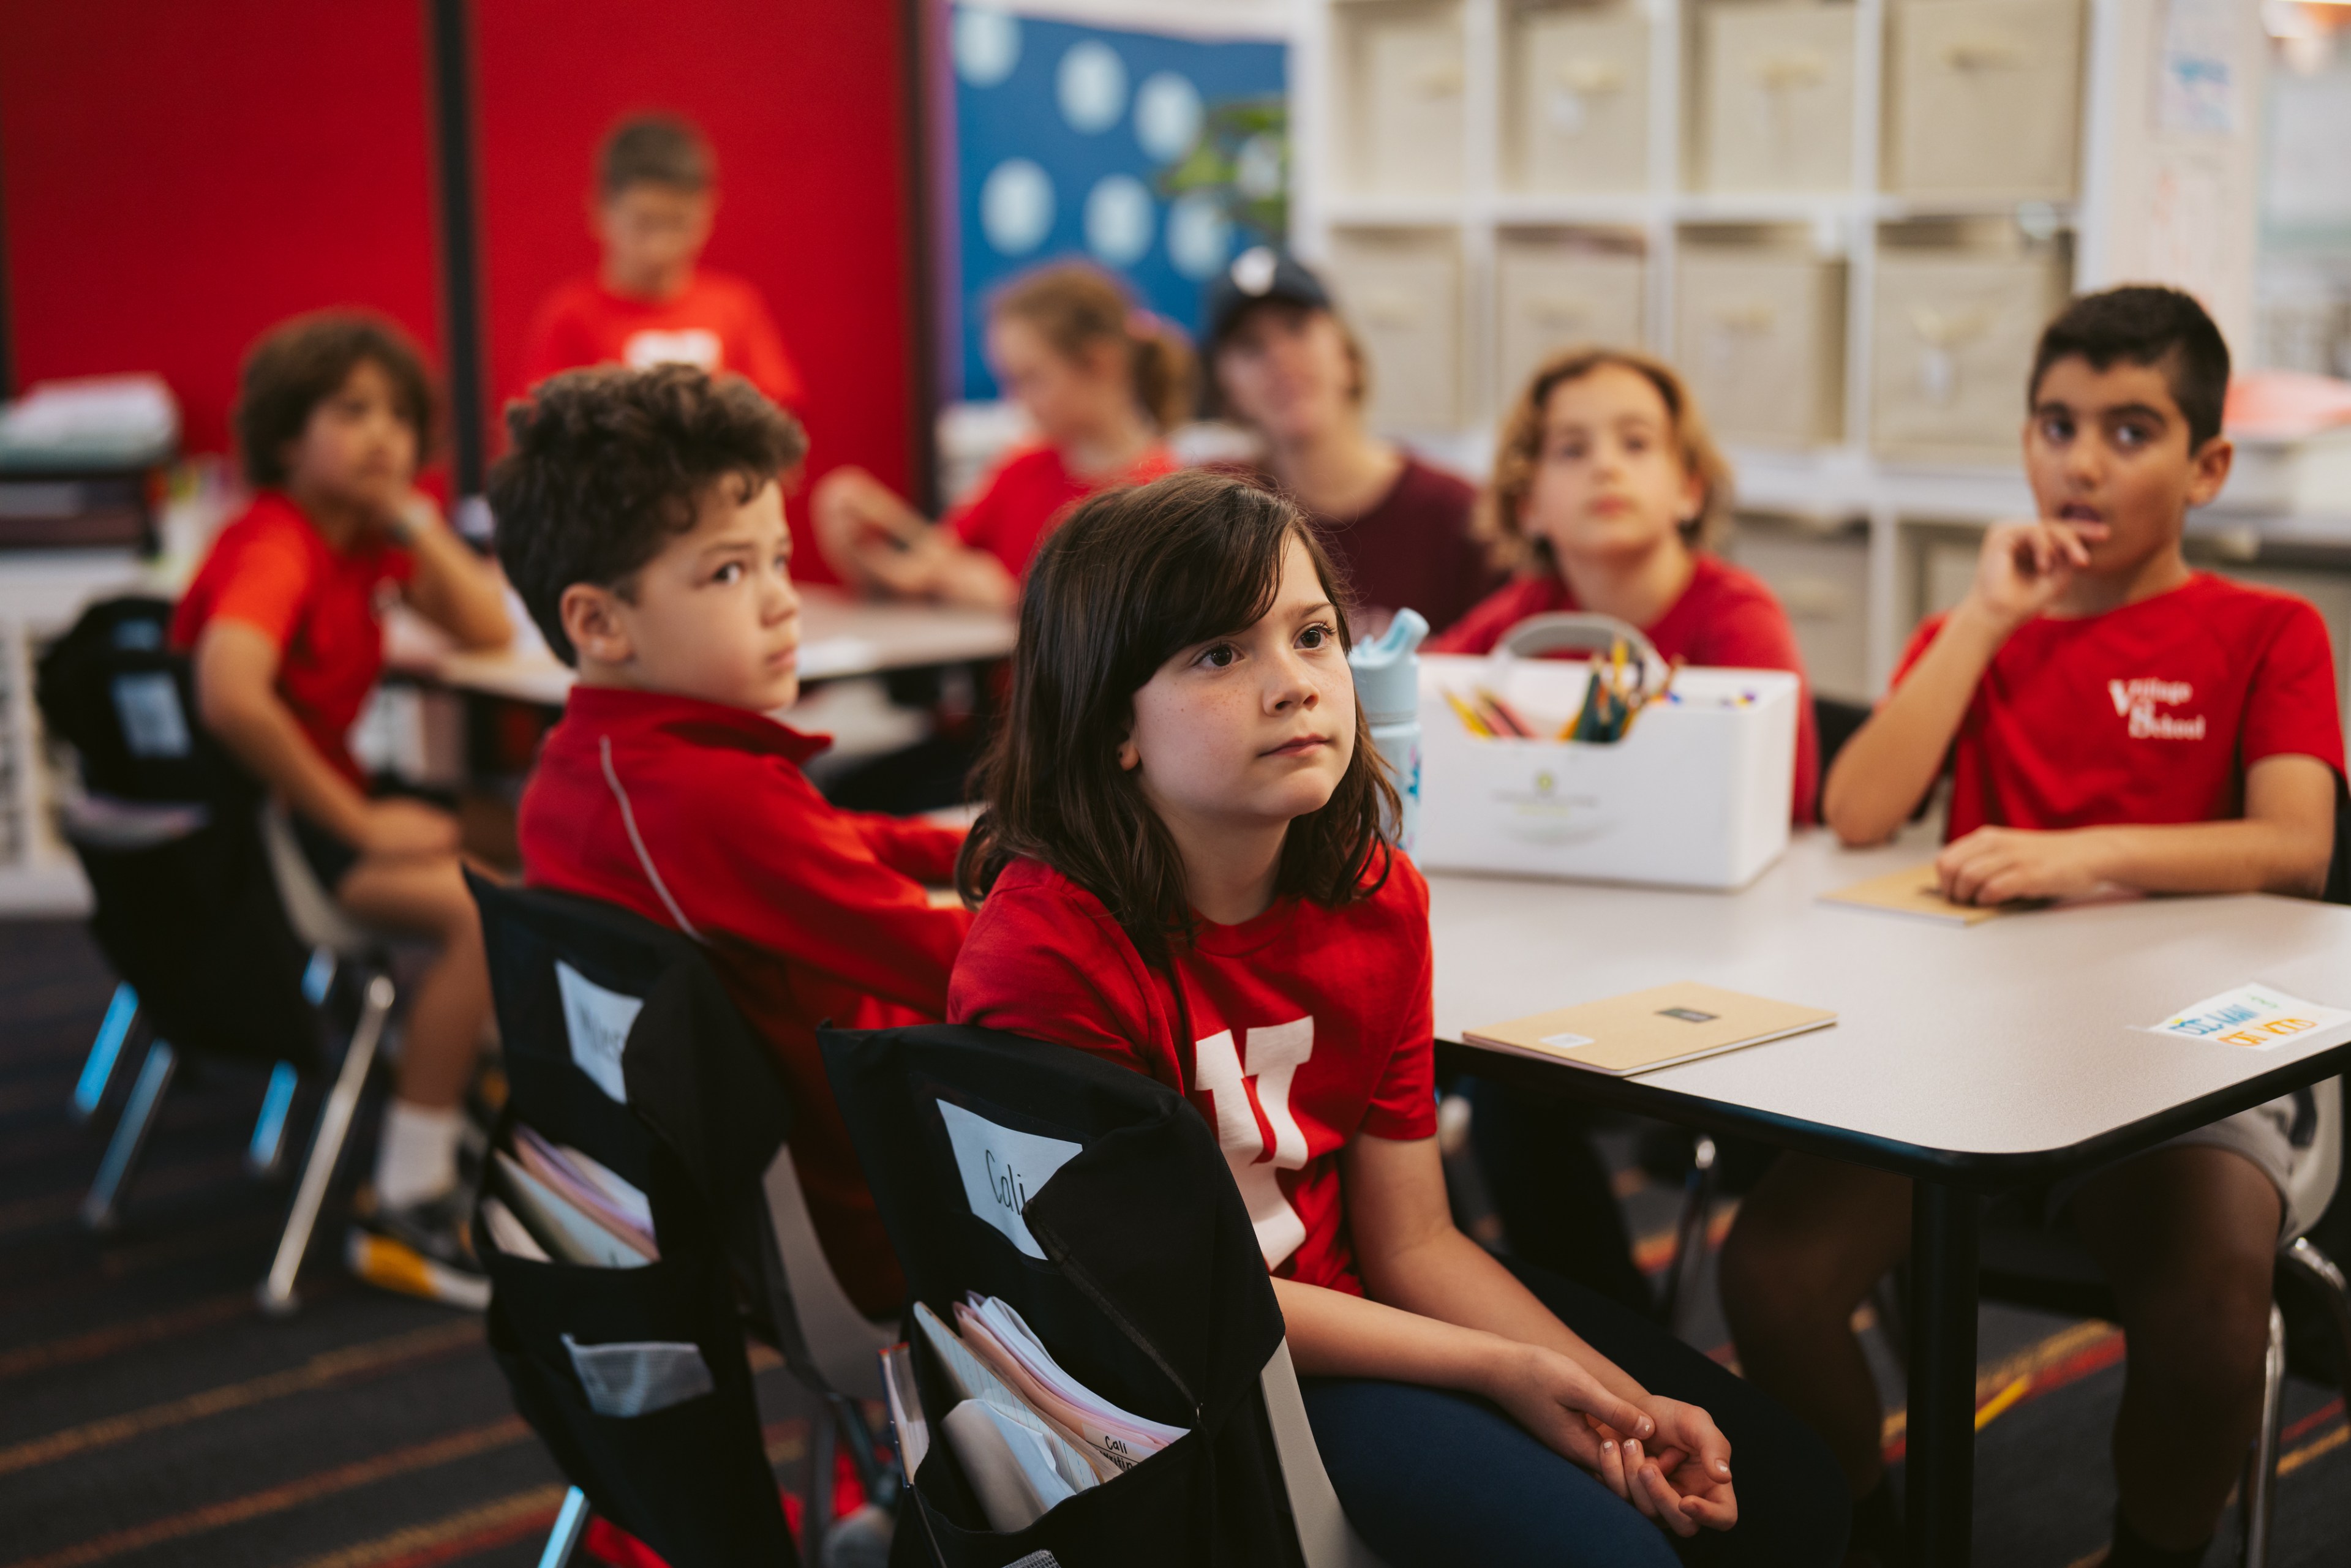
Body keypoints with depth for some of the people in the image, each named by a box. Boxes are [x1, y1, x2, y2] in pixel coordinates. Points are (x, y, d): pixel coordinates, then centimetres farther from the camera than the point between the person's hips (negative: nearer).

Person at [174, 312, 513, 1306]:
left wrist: (414, 519, -5)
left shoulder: (366, 537, 9)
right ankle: (405, 1212, -23)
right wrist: (360, 825, -29)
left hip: (320, 802, 10)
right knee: (483, 911, -27)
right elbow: (231, 696, -38)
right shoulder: (274, 548, -20)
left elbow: (489, 632, 6)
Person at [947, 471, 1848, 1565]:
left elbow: (1414, 1239, 1)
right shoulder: (1046, 952, -25)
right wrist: (1498, 1370, -18)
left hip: (1350, 1307, 7)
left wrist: (1620, 1398, -12)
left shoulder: (1375, 900, -3)